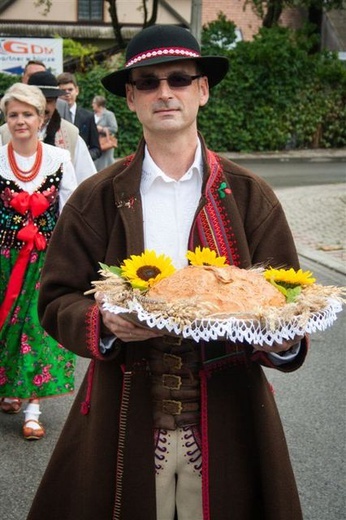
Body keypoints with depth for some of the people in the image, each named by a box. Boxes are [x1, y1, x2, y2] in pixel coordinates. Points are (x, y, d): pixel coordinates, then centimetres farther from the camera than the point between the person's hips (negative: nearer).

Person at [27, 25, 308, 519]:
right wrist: (103, 323, -20)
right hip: (125, 423, 0)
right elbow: (55, 302, 1)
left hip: (228, 422, 1)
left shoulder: (250, 196, 3)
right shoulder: (96, 199, 1)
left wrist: (284, 339, -19)